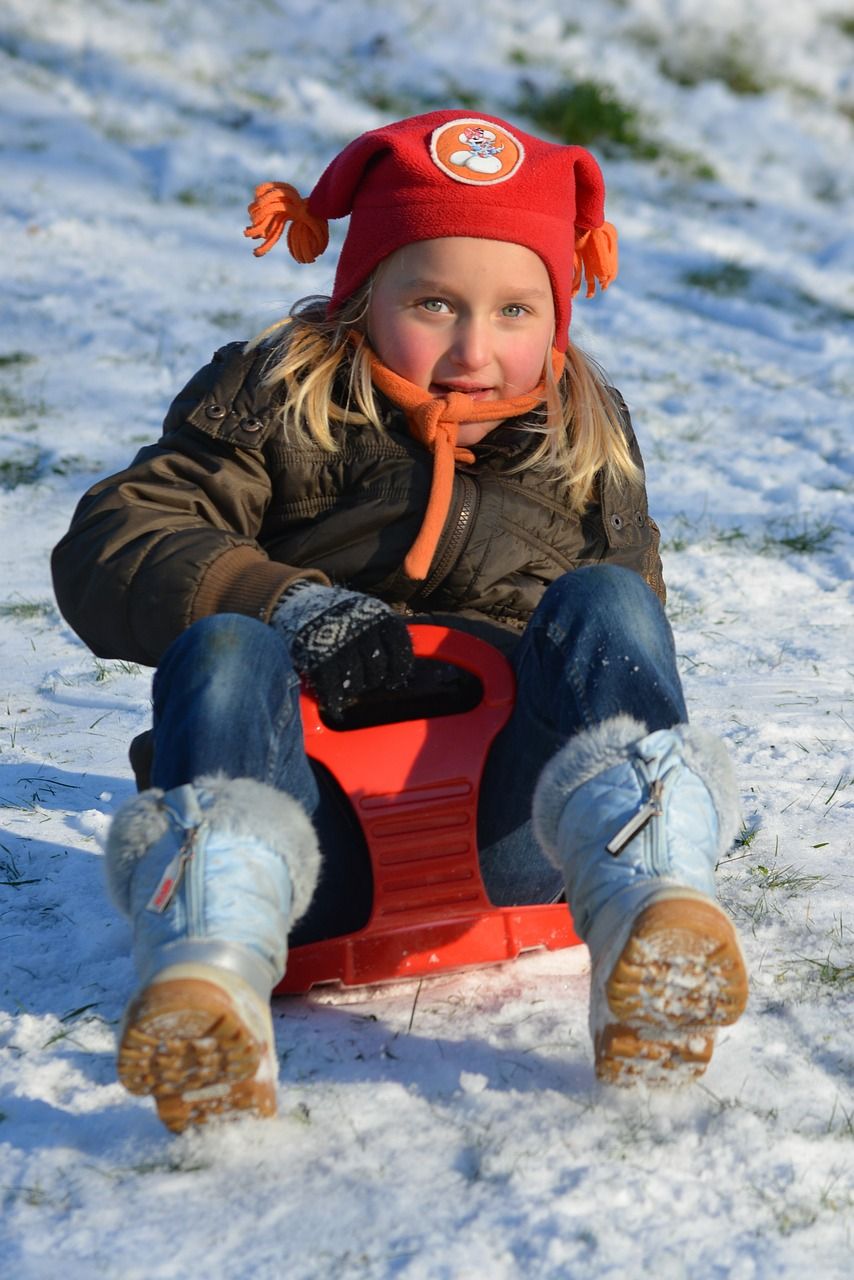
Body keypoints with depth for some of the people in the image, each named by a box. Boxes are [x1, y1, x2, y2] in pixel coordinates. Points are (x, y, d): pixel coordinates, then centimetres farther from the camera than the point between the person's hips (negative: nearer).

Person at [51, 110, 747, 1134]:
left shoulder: (587, 434, 20)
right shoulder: (272, 402, 9)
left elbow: (630, 638, 26)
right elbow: (106, 547, -3)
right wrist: (292, 609, -19)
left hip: (507, 838, 2)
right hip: (319, 831, -1)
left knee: (605, 605, -21)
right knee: (222, 647, -29)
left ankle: (645, 905, -50)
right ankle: (208, 963, -58)